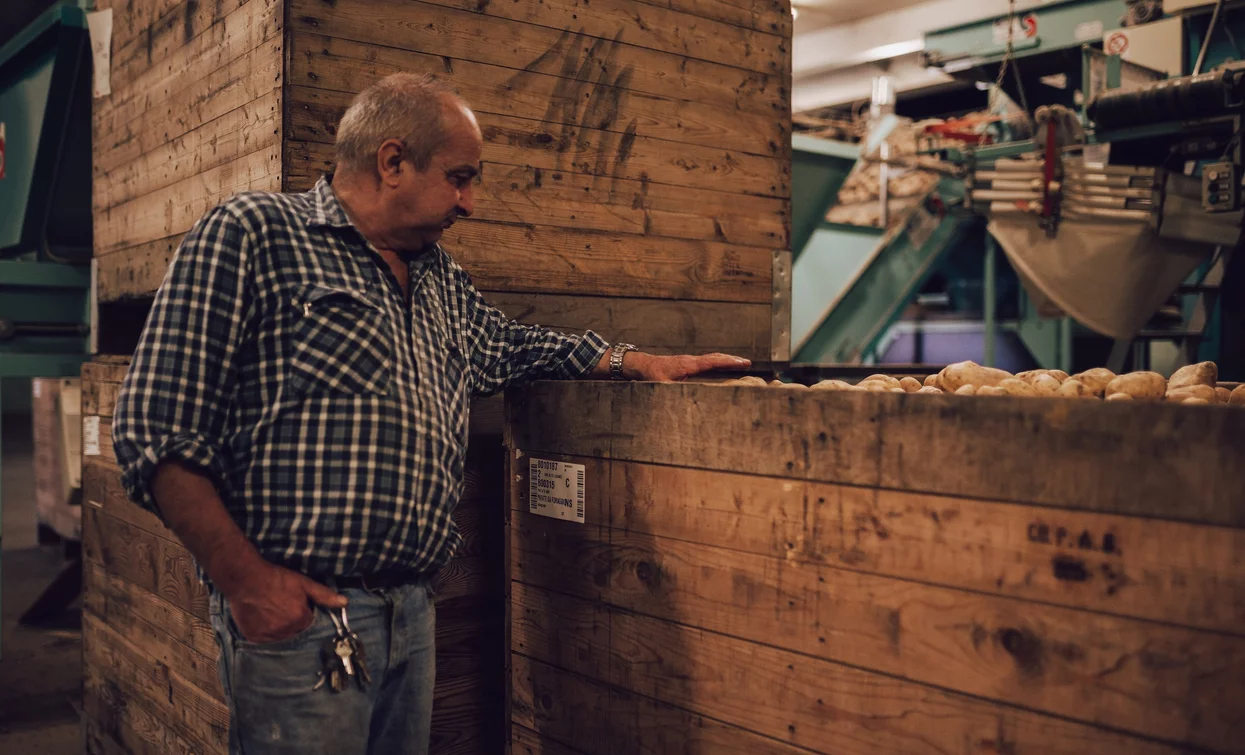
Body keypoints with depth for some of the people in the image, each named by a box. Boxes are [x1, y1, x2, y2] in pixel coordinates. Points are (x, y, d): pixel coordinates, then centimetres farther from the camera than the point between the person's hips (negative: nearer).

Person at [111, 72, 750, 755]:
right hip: (298, 617, -7)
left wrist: (643, 363, 23)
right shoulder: (249, 236, -7)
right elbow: (157, 430, -12)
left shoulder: (445, 281, 16)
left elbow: (509, 348, 33)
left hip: (413, 614, 7)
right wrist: (246, 582, -15)